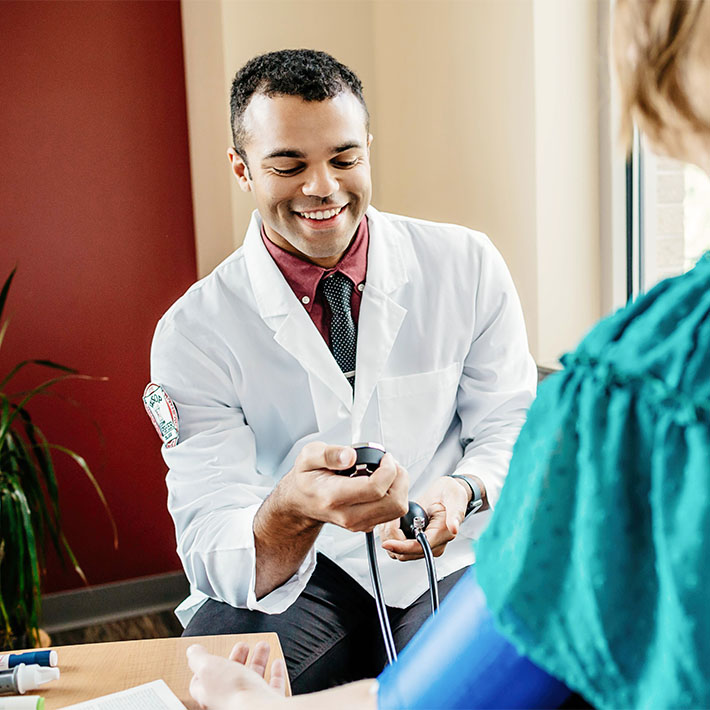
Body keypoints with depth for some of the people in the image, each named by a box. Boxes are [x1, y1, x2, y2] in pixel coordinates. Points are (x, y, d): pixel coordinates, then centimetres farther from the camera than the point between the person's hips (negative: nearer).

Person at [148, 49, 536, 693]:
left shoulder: (467, 265, -4)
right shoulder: (194, 333, -10)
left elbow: (513, 425, 3)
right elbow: (212, 554, -17)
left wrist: (462, 490, -21)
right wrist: (291, 511, -41)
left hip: (450, 558, 1)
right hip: (287, 586, 0)